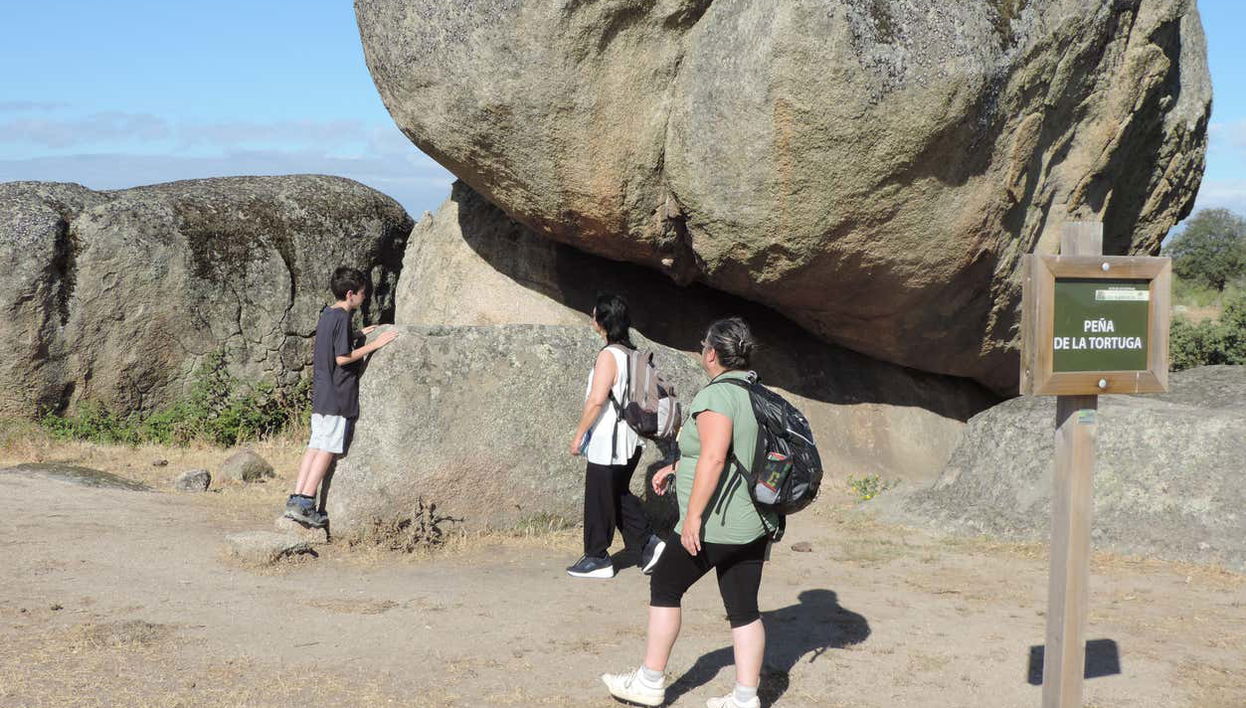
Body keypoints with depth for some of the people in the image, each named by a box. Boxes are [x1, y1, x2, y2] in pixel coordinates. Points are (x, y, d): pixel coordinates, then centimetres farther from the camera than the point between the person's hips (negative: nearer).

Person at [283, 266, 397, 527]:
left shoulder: (327, 314, 12)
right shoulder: (342, 318, -15)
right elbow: (342, 358, -18)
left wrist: (358, 335, 25)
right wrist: (374, 344, -13)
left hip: (321, 393, 9)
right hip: (338, 395, -9)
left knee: (315, 446, 9)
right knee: (328, 449, -4)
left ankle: (296, 500, 7)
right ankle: (305, 503, -5)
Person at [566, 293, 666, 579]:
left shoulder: (609, 355, -18)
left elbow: (596, 400, -24)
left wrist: (578, 435, -16)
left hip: (606, 444, -9)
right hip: (630, 441, 9)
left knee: (598, 500, 4)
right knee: (620, 494, 20)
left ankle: (596, 558, 13)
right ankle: (649, 543, 11)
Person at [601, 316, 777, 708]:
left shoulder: (716, 395, -16)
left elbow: (713, 458, -26)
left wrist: (693, 515, -23)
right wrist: (676, 466, 31)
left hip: (717, 524, -8)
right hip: (755, 521, 8)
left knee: (665, 587, 9)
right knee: (744, 607, 9)